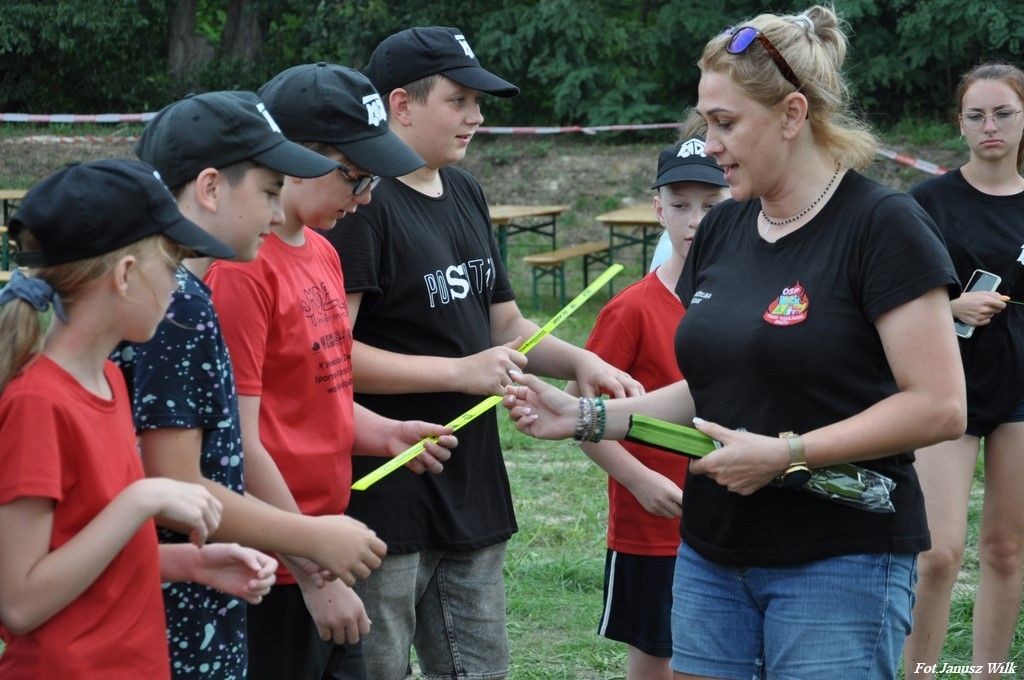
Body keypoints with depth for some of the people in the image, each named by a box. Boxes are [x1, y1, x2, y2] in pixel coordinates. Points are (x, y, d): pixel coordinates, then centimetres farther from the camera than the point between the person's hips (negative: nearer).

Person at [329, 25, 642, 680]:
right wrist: (461, 372, -19)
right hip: (386, 500, -8)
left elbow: (505, 323, 21)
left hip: (472, 494, 9)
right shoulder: (364, 203, -14)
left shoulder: (465, 194, 13)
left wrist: (580, 361, 3)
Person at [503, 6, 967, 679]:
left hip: (839, 565, -6)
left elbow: (939, 407, -16)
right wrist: (588, 417, 3)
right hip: (713, 557, 7)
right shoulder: (721, 231, 10)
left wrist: (785, 454, -20)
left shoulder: (882, 224, -11)